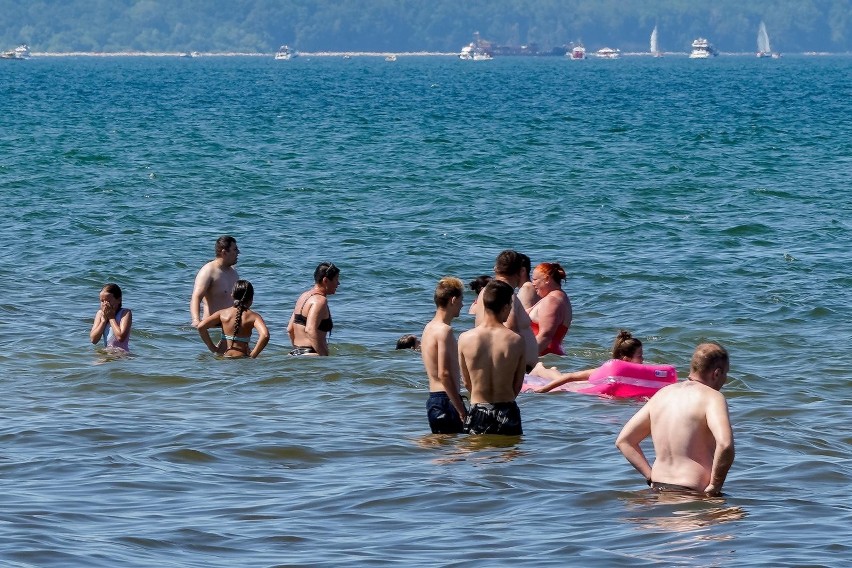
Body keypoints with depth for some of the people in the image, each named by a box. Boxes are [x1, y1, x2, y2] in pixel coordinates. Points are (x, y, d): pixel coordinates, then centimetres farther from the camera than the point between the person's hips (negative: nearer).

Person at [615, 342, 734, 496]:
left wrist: (651, 477, 13)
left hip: (658, 489, 7)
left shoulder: (662, 394, 15)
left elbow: (623, 440, 18)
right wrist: (715, 486, -11)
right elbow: (725, 444, -24)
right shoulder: (712, 397, -6)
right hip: (691, 493, -7)